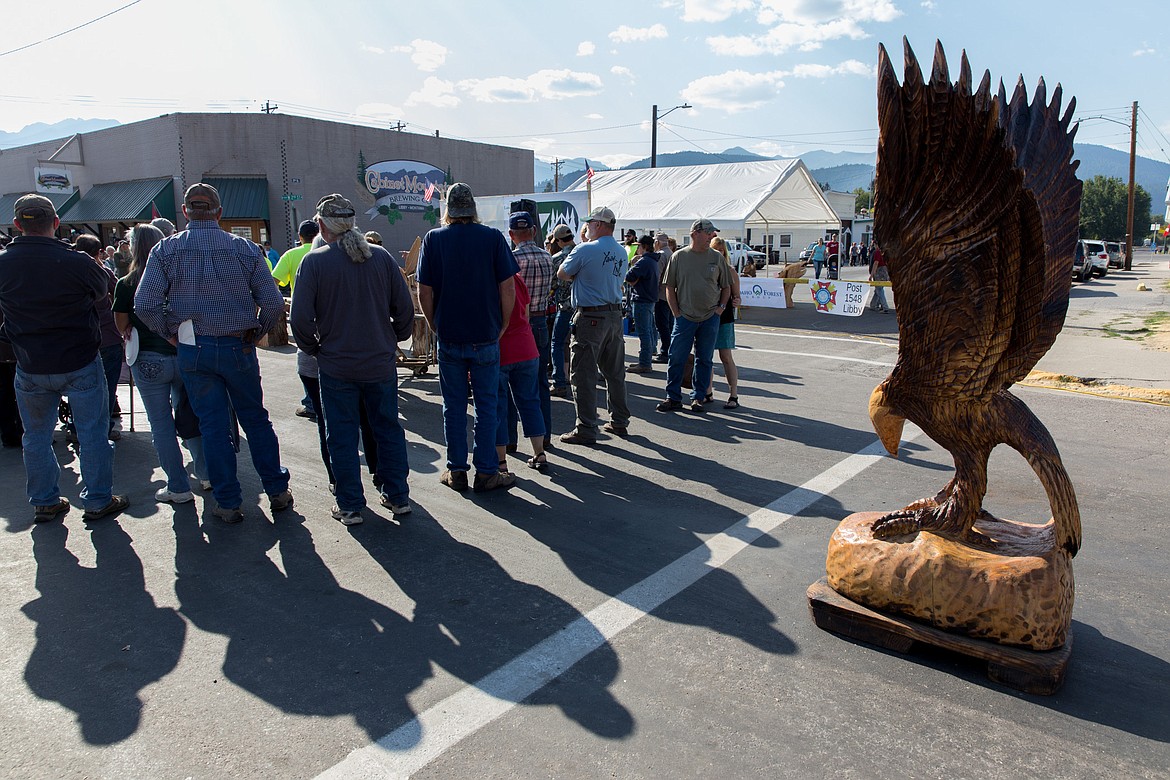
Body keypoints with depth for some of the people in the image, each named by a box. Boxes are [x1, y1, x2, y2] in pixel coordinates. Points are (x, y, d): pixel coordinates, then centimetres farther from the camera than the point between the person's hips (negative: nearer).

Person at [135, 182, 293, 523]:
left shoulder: (166, 250, -3)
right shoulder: (245, 248, -2)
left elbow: (145, 306, -10)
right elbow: (273, 303, -6)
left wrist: (171, 333, 5)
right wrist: (254, 333, 8)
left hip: (193, 351, 0)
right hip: (238, 348, 0)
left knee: (213, 426, 8)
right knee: (256, 420, 13)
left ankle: (228, 503, 15)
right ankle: (277, 491, 19)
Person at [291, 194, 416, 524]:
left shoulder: (314, 261, -9)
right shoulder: (382, 257, -1)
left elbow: (300, 318, -11)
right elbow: (405, 308, 1)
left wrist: (314, 348, 6)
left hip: (336, 366, -2)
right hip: (381, 362, 3)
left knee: (342, 437, 9)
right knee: (389, 429, 15)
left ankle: (350, 506, 16)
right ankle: (398, 496, 23)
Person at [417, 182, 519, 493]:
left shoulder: (433, 239, 0)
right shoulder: (493, 237, -4)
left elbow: (424, 292, 0)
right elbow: (508, 289, -6)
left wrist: (436, 327, 11)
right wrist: (500, 329, 5)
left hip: (449, 339, 1)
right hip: (486, 338, -1)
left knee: (454, 407, 11)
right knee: (486, 406, 7)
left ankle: (456, 471, 19)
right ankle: (486, 473, 12)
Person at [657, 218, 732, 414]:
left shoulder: (717, 258, 4)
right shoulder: (679, 257, 0)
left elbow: (726, 287, 13)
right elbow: (670, 288, 4)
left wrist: (721, 307, 0)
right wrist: (676, 313, -2)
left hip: (710, 318, 2)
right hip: (685, 317, -1)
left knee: (704, 360, 7)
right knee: (676, 359, -1)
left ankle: (698, 398, 18)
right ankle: (673, 398, 10)